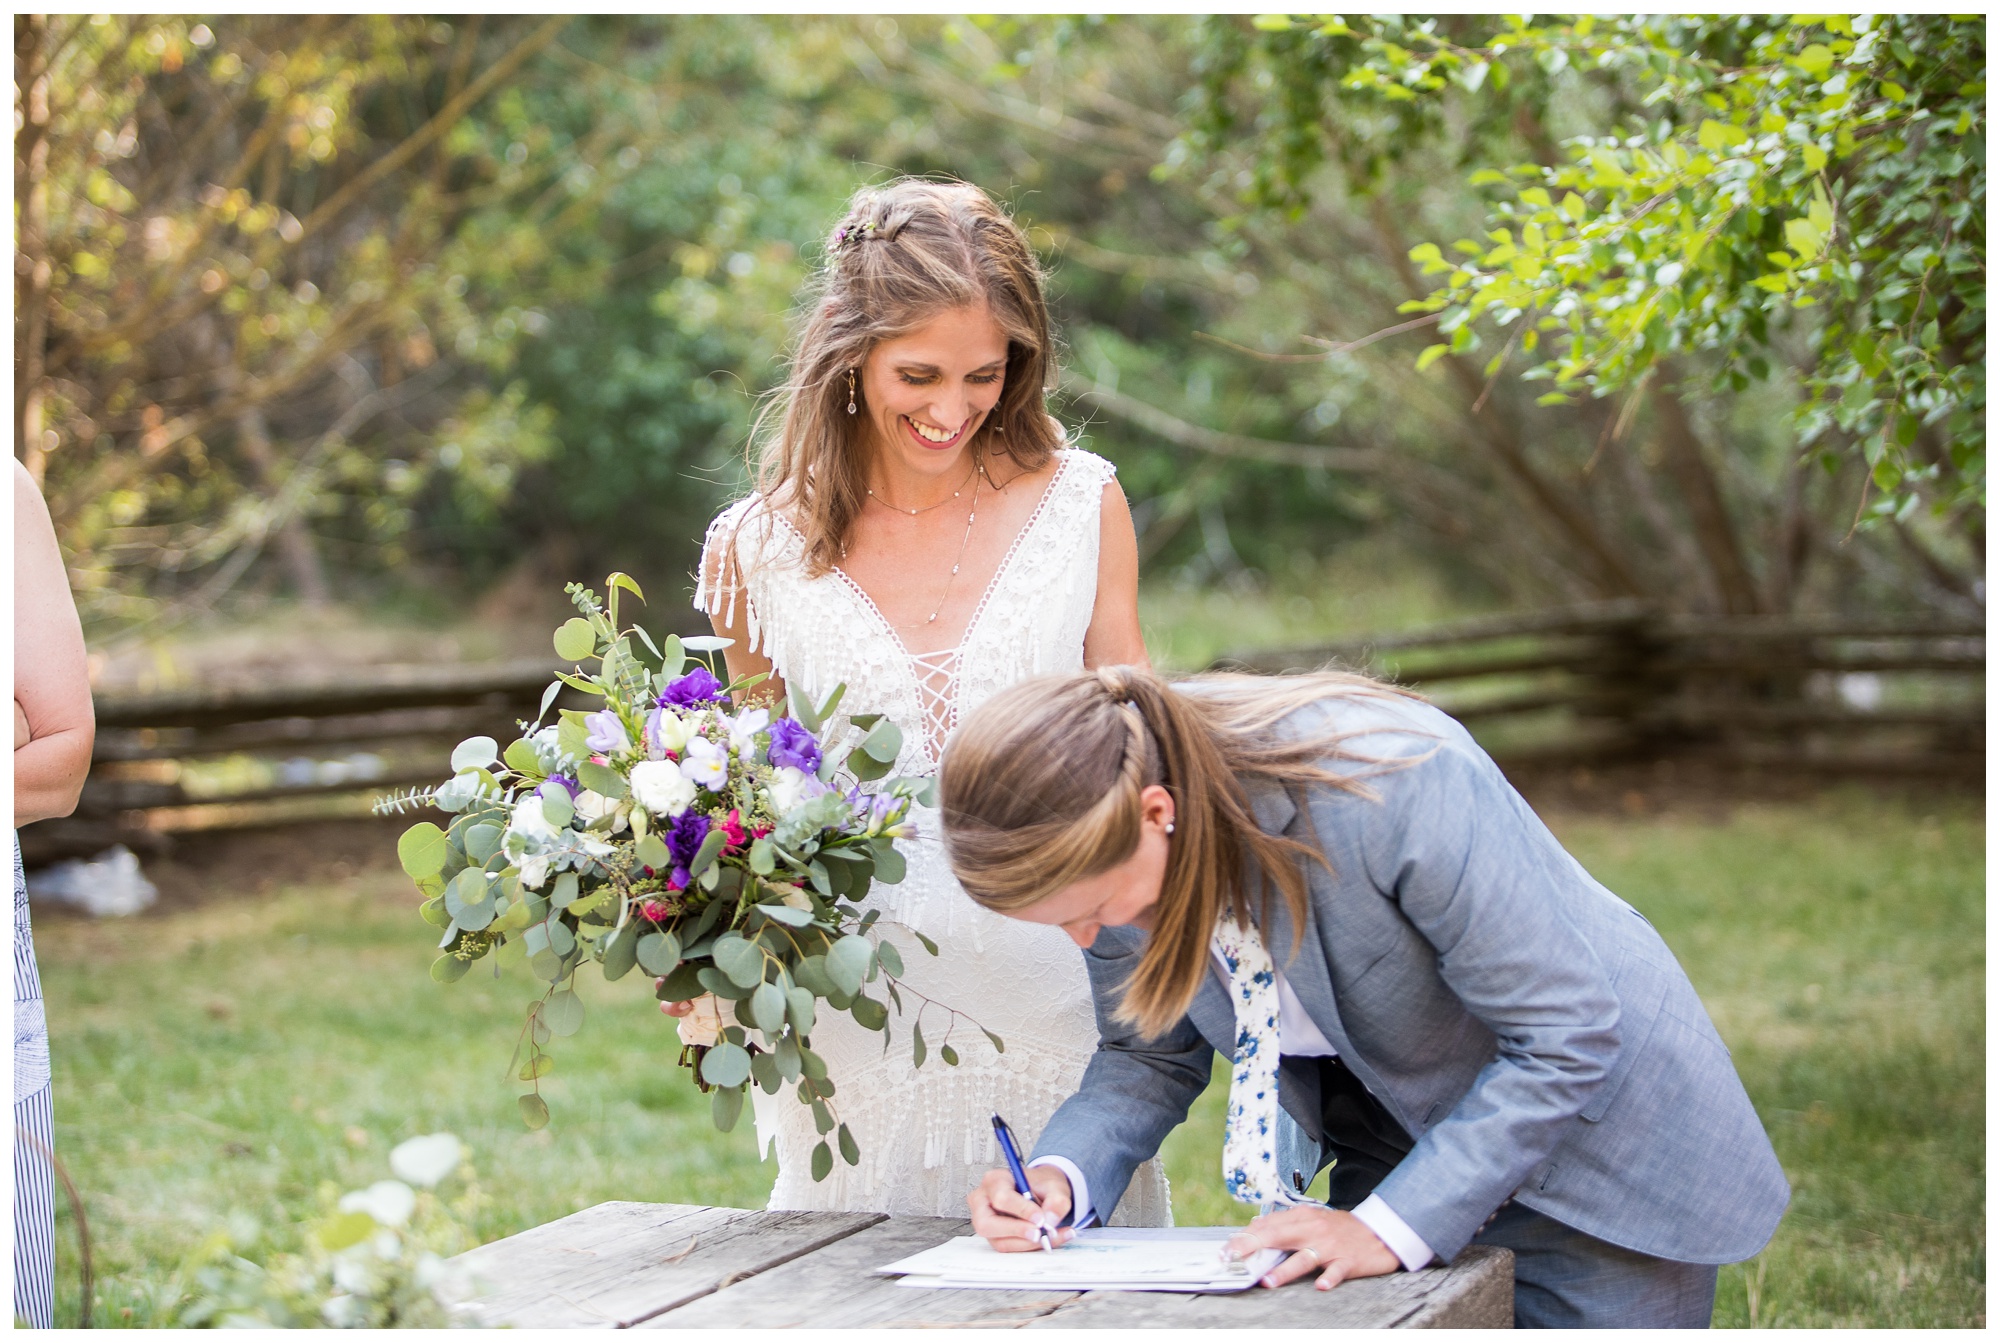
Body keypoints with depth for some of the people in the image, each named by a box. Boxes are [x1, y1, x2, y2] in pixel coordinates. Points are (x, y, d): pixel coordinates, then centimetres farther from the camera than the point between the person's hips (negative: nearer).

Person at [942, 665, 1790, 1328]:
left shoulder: (1394, 786, -36)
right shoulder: (1110, 842, -17)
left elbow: (1565, 1039, -28)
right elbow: (1152, 1052, 0)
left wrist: (1391, 1226, -32)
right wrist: (1063, 1175, -20)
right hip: (1398, 1147, 5)